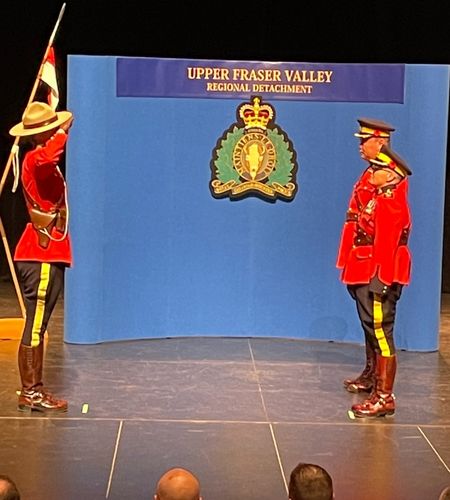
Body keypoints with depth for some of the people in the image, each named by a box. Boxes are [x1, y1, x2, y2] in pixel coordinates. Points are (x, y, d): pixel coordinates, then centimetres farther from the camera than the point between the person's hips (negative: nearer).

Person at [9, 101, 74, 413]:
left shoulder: (40, 160, 17)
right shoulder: (37, 159, -14)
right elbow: (48, 157, -40)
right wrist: (63, 131, -25)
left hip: (45, 255, 10)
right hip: (42, 258, -10)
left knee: (38, 326, 12)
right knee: (35, 326, -6)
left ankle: (34, 390, 18)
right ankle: (30, 393, -1)